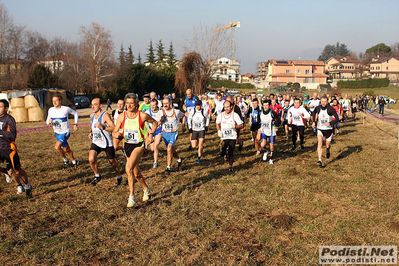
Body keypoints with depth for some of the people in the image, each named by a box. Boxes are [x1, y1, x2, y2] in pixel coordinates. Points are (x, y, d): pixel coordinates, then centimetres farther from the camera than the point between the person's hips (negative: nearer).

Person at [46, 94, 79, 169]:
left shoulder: (66, 109, -15)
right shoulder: (51, 110, -3)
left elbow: (75, 113, 2)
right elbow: (47, 122, 4)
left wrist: (75, 124, -4)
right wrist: (49, 121, -20)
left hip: (65, 132, -5)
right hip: (57, 133, 5)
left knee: (57, 147, -20)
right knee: (67, 149, 14)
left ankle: (65, 160, 4)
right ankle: (74, 162, 34)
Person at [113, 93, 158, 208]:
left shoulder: (143, 116, -12)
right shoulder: (121, 117, -4)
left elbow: (154, 123, 7)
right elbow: (114, 132, 2)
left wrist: (150, 134, -6)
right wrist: (116, 134, -22)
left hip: (139, 145, -5)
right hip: (127, 145, 5)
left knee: (129, 168, -26)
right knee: (136, 173, 16)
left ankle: (131, 196, -15)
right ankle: (146, 188, 44)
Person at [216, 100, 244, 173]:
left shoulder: (235, 115, -6)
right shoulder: (221, 115, 2)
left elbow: (241, 125, -4)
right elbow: (217, 124, 20)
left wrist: (234, 126, -22)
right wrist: (219, 130, 3)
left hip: (232, 137, -2)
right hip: (224, 137, 2)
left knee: (231, 154, -1)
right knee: (222, 153, -9)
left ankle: (230, 167, 21)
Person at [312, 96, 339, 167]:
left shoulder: (331, 109, -15)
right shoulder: (318, 108, -5)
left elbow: (337, 118, -12)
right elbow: (314, 113, 19)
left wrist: (330, 123, -27)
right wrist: (314, 122, 10)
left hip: (328, 129, -1)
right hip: (320, 129, 1)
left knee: (327, 145, 12)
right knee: (319, 143, -19)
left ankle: (328, 151, 51)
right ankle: (320, 160, -23)